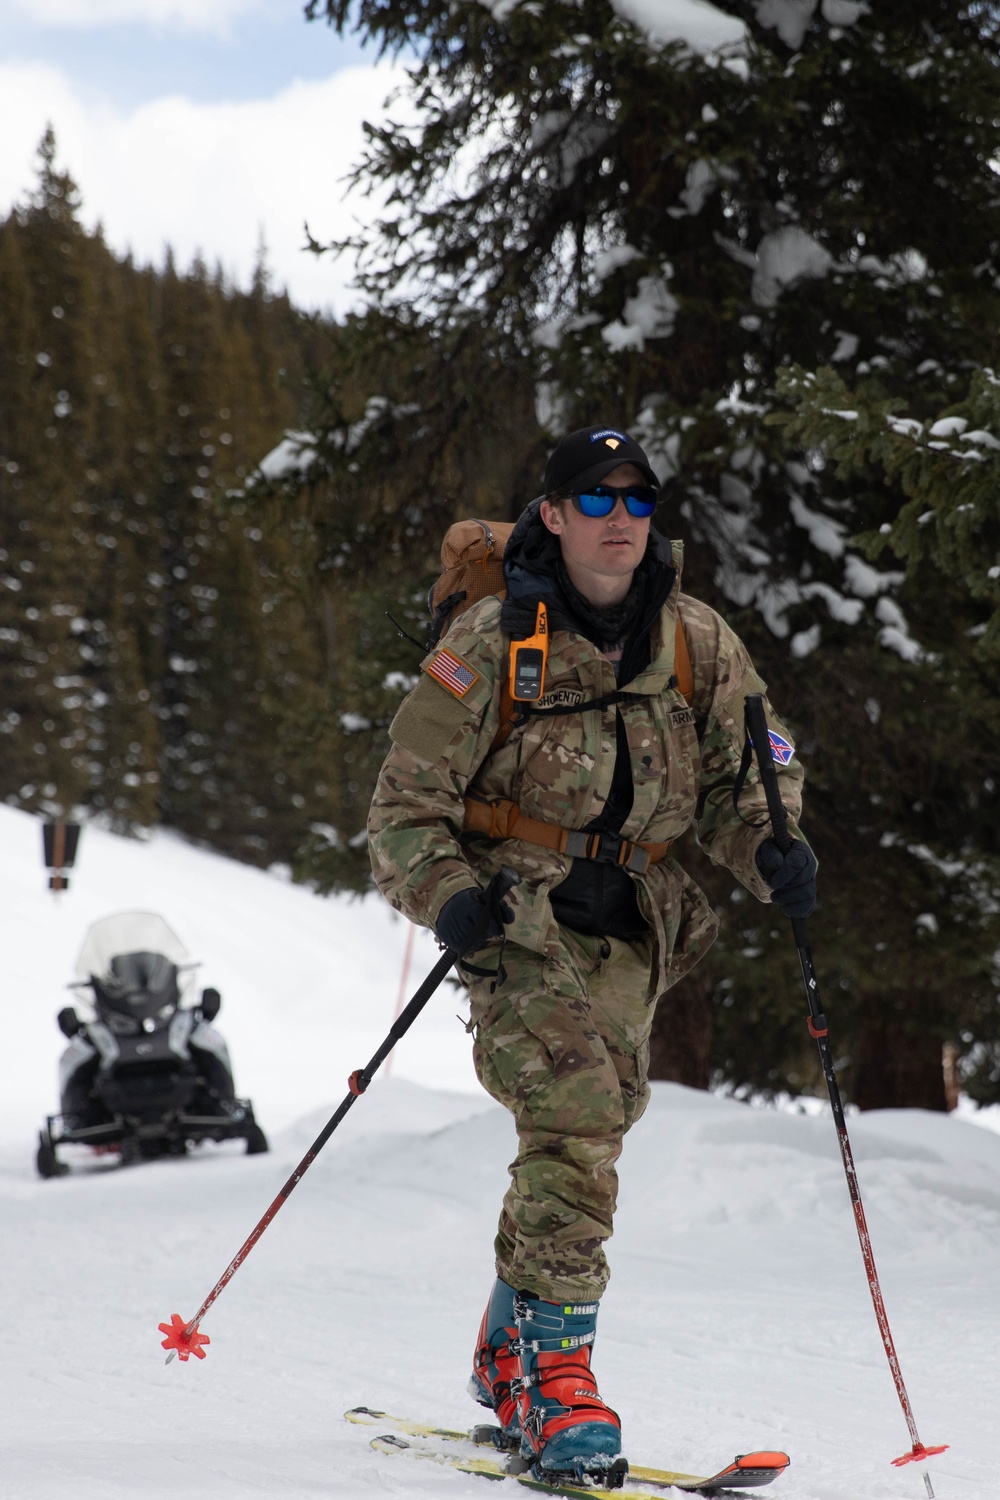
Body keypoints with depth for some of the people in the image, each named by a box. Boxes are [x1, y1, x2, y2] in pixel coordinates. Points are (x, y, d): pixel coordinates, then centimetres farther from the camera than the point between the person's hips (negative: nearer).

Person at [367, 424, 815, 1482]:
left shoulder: (695, 642, 3)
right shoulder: (494, 642, -8)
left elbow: (737, 778, 10)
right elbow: (408, 800, -6)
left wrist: (772, 852, -11)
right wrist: (444, 895, -23)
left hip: (631, 930, 5)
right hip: (521, 923, -5)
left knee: (587, 1137, 9)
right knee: (575, 1116, -23)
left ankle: (508, 1355, 30)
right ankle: (554, 1372, -20)